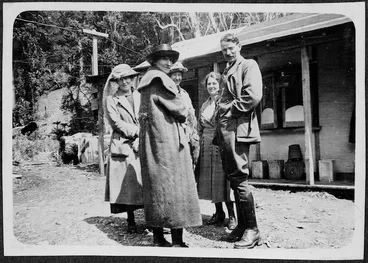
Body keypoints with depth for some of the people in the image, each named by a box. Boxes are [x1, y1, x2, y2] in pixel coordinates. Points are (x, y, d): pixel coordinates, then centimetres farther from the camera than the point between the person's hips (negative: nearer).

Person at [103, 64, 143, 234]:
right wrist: (137, 131, -10)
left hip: (143, 144, 3)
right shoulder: (111, 99, 5)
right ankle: (131, 222, 12)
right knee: (127, 184, 0)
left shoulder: (140, 96, 15)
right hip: (123, 146, -2)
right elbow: (116, 122, -5)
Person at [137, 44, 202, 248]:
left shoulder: (146, 81, 19)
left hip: (150, 140, 9)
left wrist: (178, 115, 16)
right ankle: (177, 241, -3)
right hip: (167, 139, -9)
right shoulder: (159, 79, -9)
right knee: (173, 186, -6)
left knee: (156, 185, 10)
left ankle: (158, 238, 16)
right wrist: (184, 113, 10)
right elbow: (180, 109, -11)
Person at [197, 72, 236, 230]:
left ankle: (231, 215, 8)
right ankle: (218, 213, 22)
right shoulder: (204, 106, 16)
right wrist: (199, 145, 10)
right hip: (206, 147, 6)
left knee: (223, 179, -4)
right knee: (210, 180, 9)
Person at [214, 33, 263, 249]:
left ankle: (252, 229, 1)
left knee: (239, 178, -9)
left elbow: (253, 95, -15)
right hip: (224, 130, 9)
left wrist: (231, 109, -8)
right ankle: (242, 225, 18)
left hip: (238, 128, -8)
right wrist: (221, 115, 12)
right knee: (233, 178, 9)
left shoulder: (249, 65, 0)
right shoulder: (227, 73, 25)